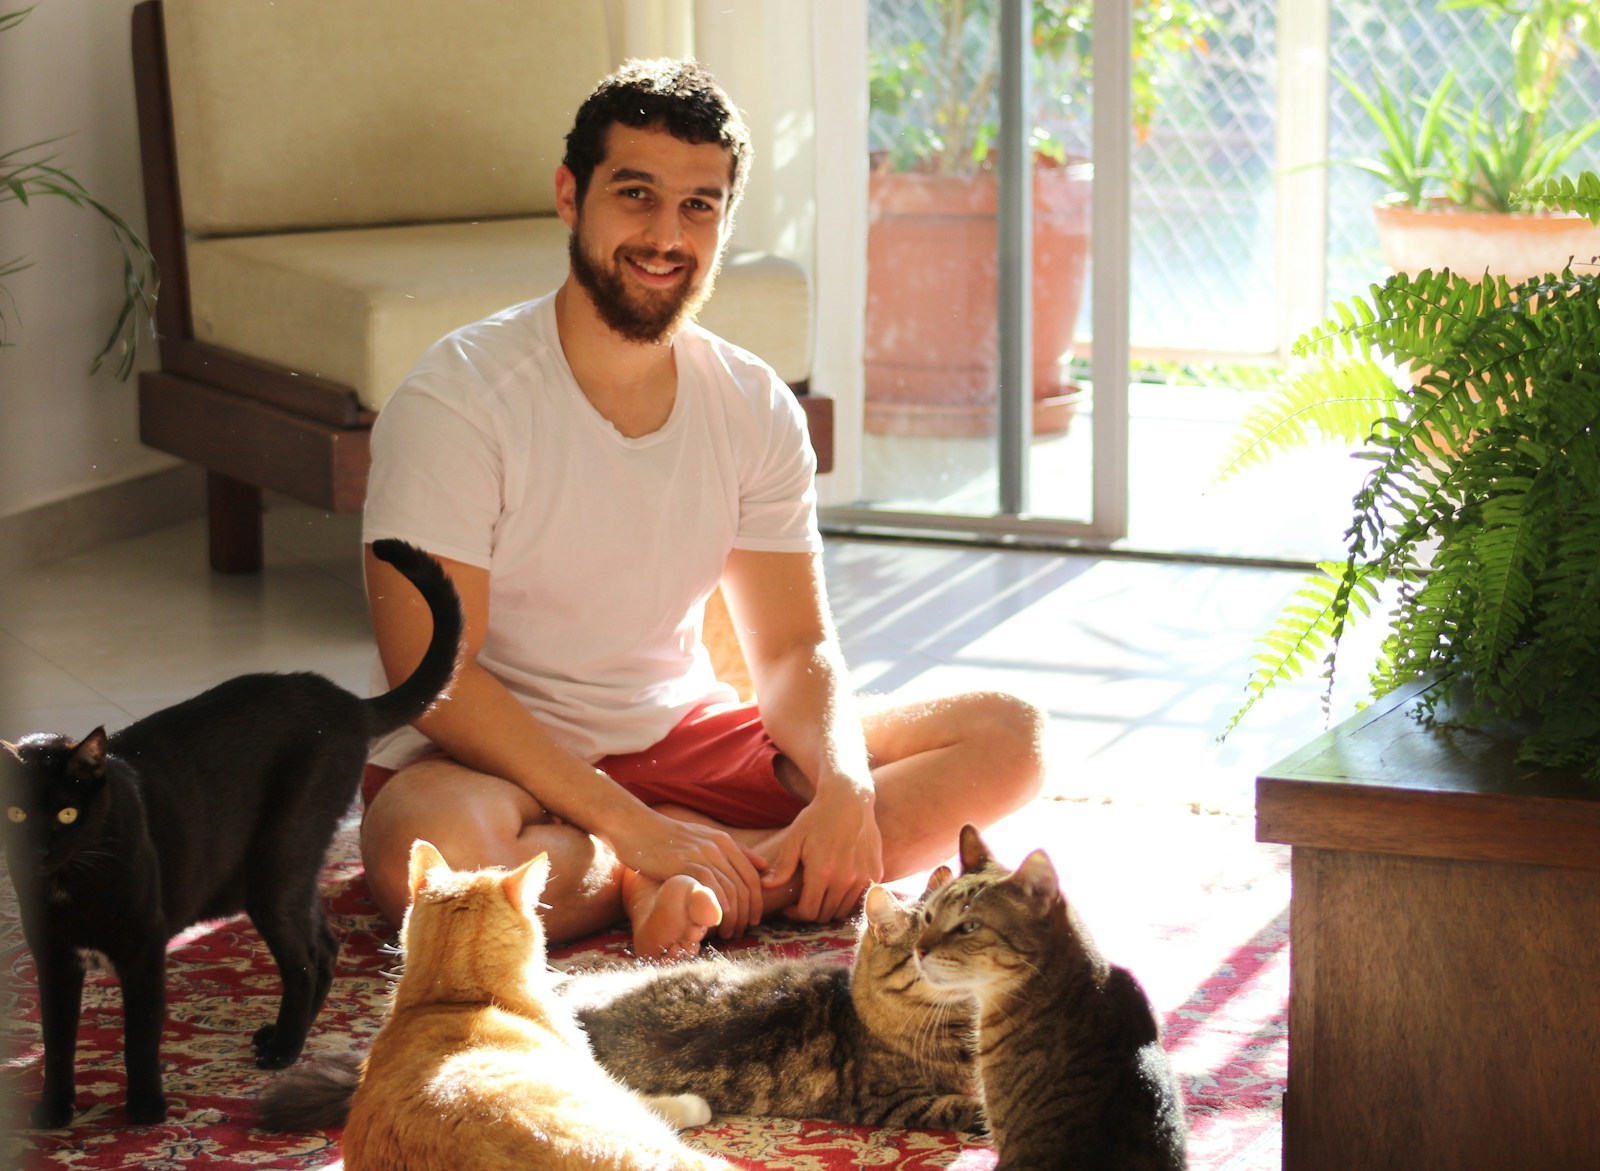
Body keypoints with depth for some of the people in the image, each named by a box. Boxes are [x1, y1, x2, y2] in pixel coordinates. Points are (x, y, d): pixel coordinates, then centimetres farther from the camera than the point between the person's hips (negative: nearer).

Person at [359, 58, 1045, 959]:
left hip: (686, 741, 6)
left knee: (1009, 737, -6)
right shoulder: (460, 398, -15)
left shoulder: (757, 410, 2)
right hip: (499, 760, -6)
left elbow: (795, 647, 4)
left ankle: (684, 879, -22)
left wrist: (844, 785, -19)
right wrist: (634, 828, -28)